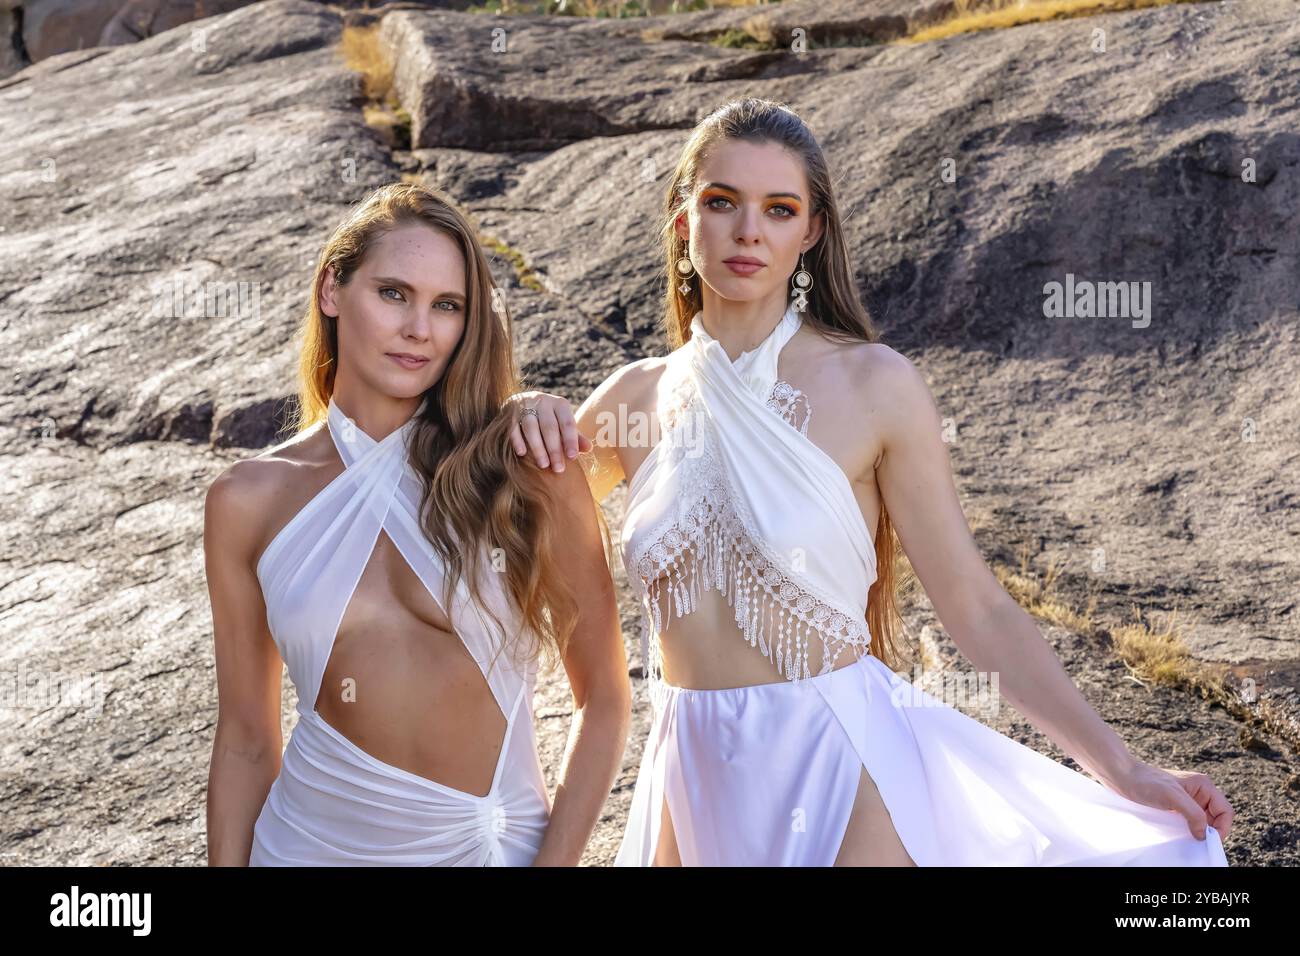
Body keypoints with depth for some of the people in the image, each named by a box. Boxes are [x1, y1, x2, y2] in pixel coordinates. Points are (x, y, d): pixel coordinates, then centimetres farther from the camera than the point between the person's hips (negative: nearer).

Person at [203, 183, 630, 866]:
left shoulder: (523, 470, -10)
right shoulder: (250, 501, -4)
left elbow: (604, 698, -4)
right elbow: (245, 741, 2)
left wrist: (555, 859, -11)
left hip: (498, 845, -1)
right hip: (312, 845, 2)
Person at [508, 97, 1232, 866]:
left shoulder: (873, 384, -8)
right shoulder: (637, 397, 2)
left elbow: (978, 608, -7)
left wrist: (1122, 770, -12)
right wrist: (530, 427, -7)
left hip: (842, 773, -3)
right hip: (696, 781, 3)